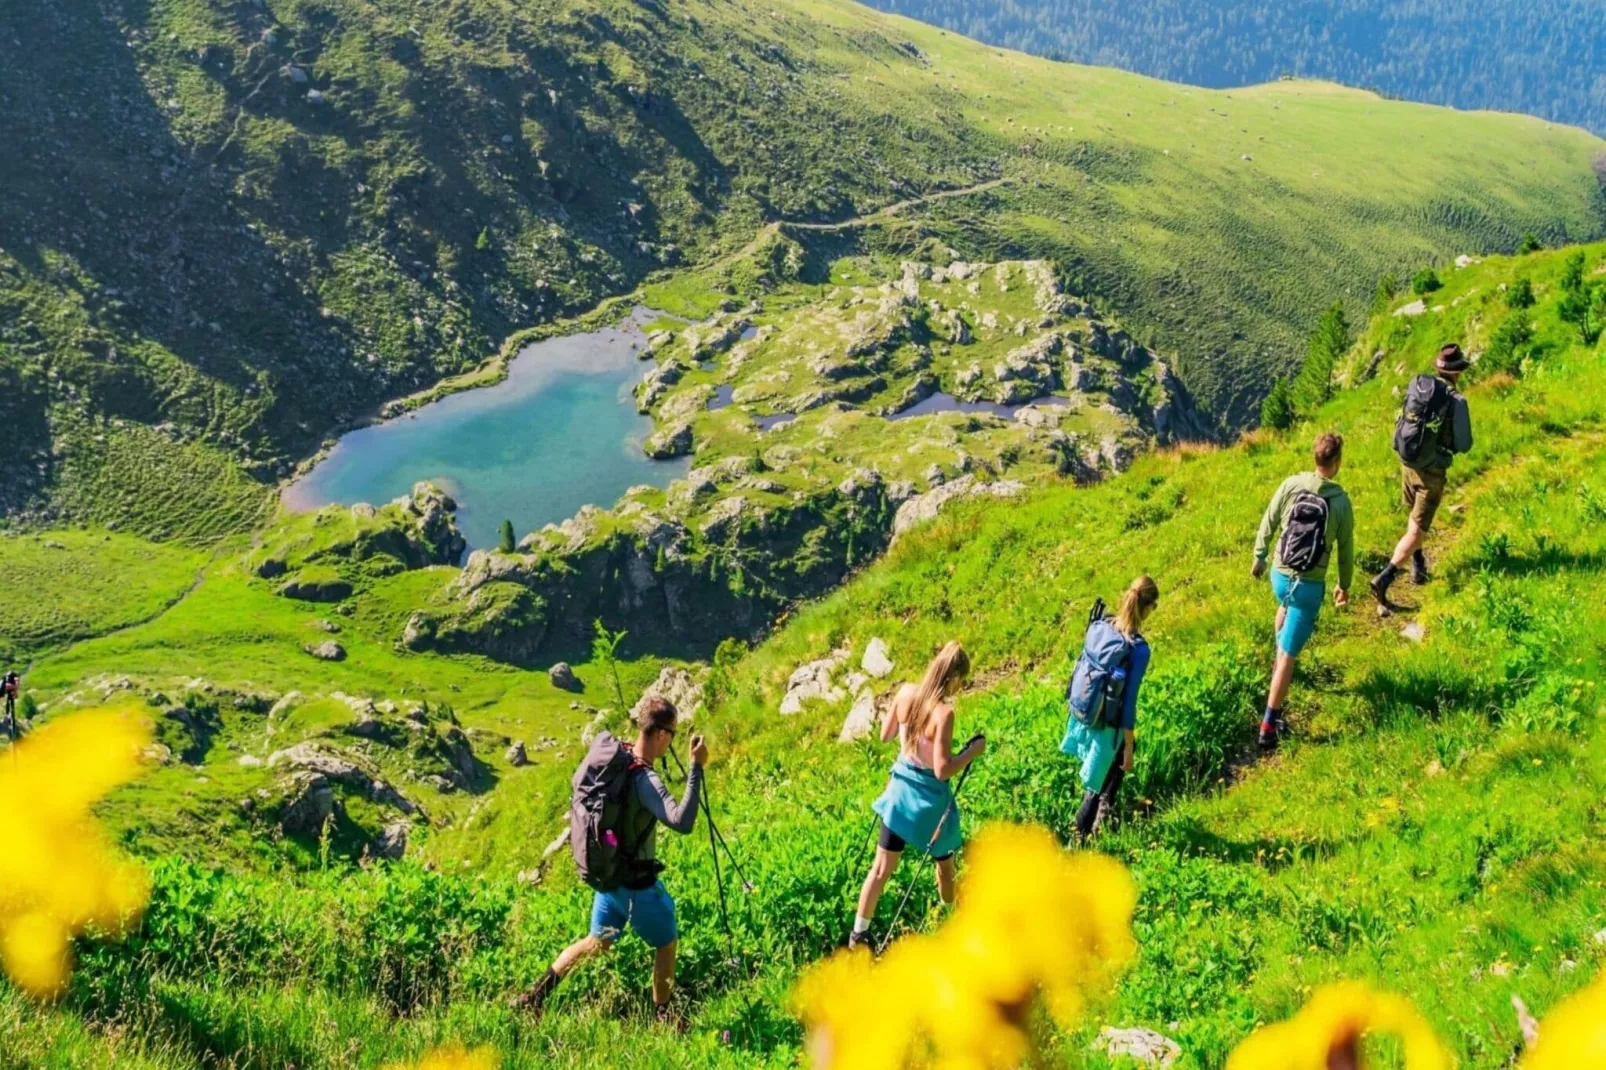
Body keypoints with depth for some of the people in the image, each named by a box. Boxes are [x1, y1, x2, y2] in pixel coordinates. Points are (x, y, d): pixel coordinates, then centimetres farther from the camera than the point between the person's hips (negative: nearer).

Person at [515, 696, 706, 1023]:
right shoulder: (645, 781, -29)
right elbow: (682, 822, -42)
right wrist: (696, 768, -39)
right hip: (638, 884, -7)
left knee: (598, 941, 23)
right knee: (666, 944, 15)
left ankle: (536, 994, 19)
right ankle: (662, 1017, 27)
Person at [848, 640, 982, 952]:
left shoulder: (906, 692, -9)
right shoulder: (943, 712, -27)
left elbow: (885, 735, 5)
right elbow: (943, 770, -25)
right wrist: (973, 751, -13)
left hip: (901, 790, 5)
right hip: (929, 799, -5)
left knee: (882, 867, 14)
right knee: (944, 866, 19)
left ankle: (858, 935, 20)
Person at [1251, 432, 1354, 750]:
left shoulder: (1291, 485, -8)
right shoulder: (1341, 501, -12)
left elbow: (1268, 524, 2)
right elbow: (1345, 549, -1)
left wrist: (1259, 557, 19)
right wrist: (1345, 584, 15)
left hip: (1280, 575, 3)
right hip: (1310, 585, -3)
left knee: (1286, 607, 40)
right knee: (1289, 655, -1)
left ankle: (1280, 659, 57)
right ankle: (1269, 724, -2)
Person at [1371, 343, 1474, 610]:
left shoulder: (1416, 385, -3)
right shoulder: (1456, 401, -18)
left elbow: (1401, 423, 9)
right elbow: (1464, 445, -12)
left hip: (1407, 463, 6)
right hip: (1432, 472, -6)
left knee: (1416, 515, 29)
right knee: (1416, 531, -2)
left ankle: (1418, 564, 45)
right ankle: (1384, 578, -15)